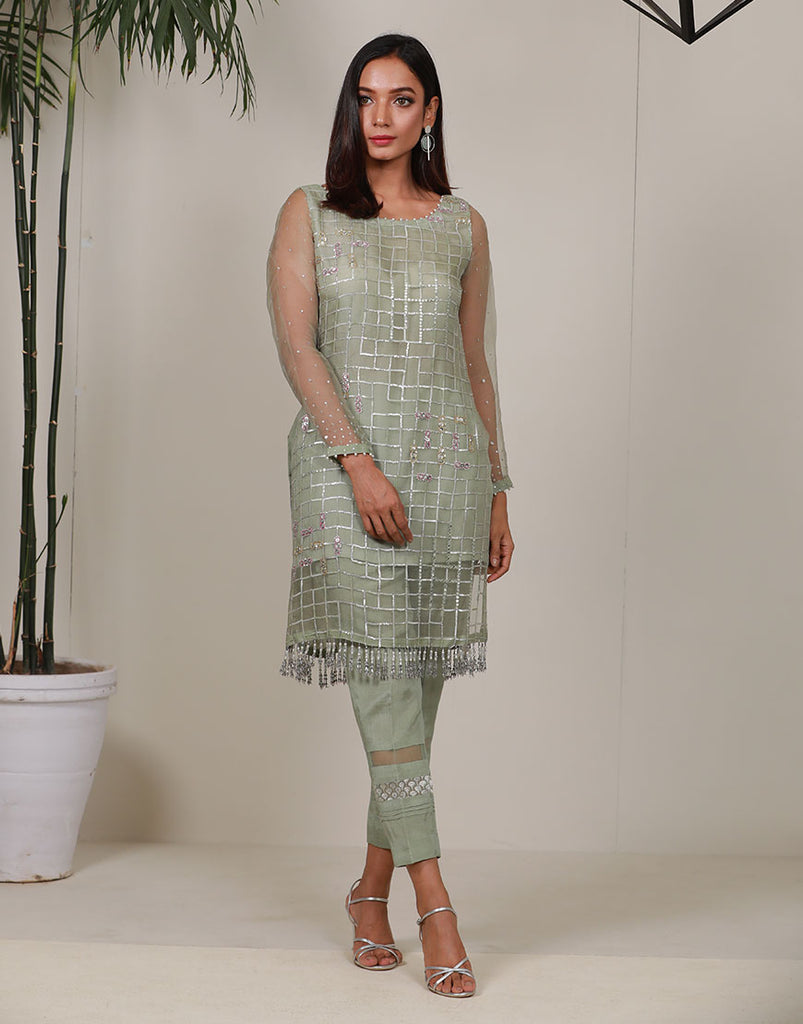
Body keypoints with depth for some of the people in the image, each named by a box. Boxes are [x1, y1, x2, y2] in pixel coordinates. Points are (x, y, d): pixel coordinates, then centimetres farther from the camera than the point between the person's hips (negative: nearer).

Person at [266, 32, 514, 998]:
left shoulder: (462, 226, 13)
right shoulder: (308, 214, 6)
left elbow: (477, 363, 15)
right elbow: (296, 345, -4)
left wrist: (497, 491, 11)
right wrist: (358, 461, -15)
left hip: (446, 462, 3)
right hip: (345, 461, -2)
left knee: (421, 674, 2)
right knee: (381, 669, -11)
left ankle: (373, 884, 17)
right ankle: (433, 901, -10)